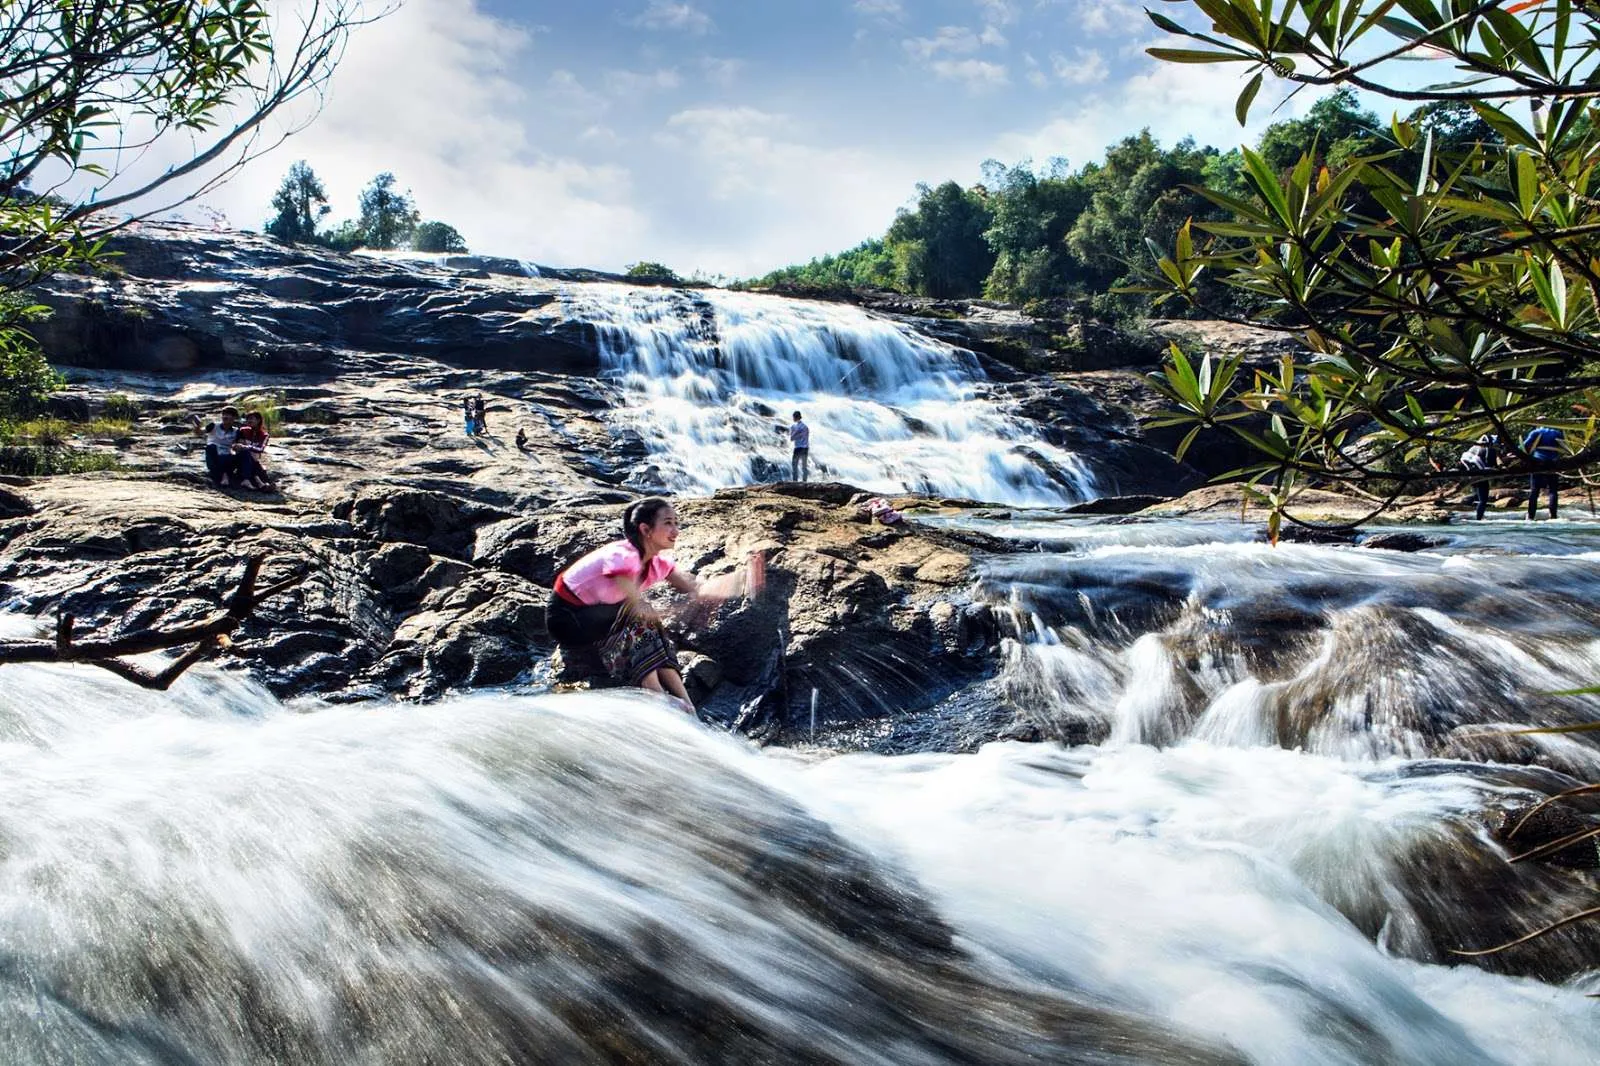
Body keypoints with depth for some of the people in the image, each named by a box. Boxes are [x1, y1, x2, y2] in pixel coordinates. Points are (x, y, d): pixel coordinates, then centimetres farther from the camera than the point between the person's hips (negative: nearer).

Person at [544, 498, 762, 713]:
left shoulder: (658, 563, -3)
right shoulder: (622, 556, -28)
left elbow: (699, 588, -13)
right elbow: (638, 608, -39)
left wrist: (743, 578, -27)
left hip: (600, 619, 8)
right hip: (566, 617, -8)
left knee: (653, 634, -15)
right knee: (637, 620, -28)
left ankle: (685, 705, -22)